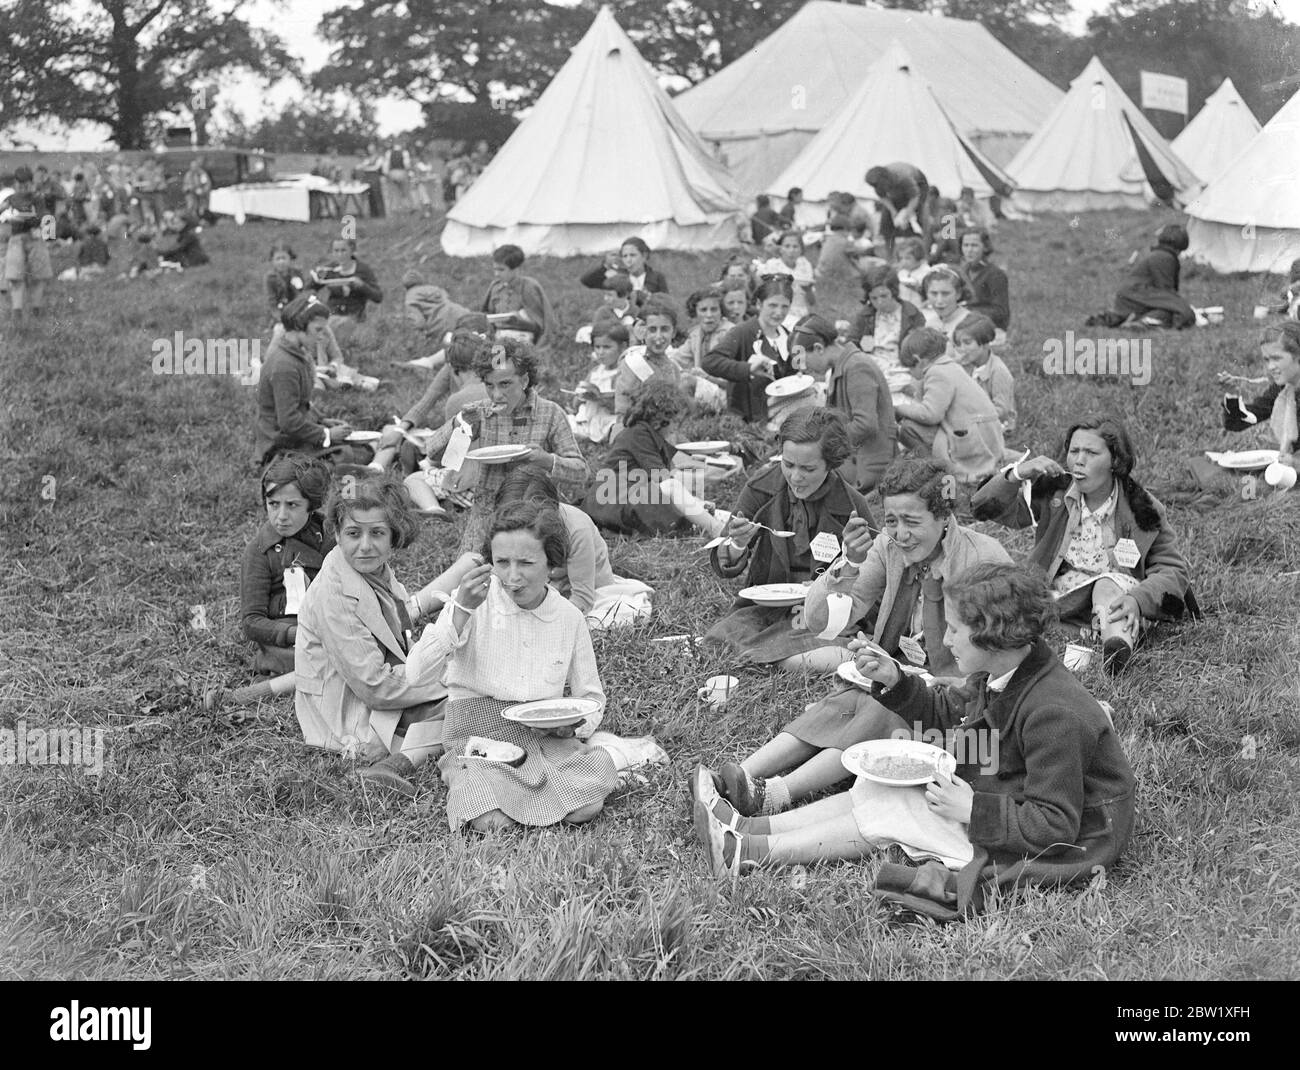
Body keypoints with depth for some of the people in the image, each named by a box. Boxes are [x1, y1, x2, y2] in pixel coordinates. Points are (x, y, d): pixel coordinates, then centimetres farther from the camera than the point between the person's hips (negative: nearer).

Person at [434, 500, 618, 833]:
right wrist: (461, 609, -28)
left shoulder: (569, 617, 5)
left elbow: (590, 696, 16)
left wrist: (576, 724, -7)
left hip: (547, 738, 2)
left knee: (586, 807, -25)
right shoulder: (476, 600, -3)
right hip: (479, 737, -2)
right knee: (489, 823, -28)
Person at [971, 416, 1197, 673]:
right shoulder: (1052, 492, 3)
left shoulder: (1143, 510, 0)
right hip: (1060, 600, 2)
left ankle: (1118, 648, -61)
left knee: (1109, 585, -34)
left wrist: (1137, 599, -24)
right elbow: (983, 510, -1)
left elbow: (1173, 570, -2)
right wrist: (1015, 475, -21)